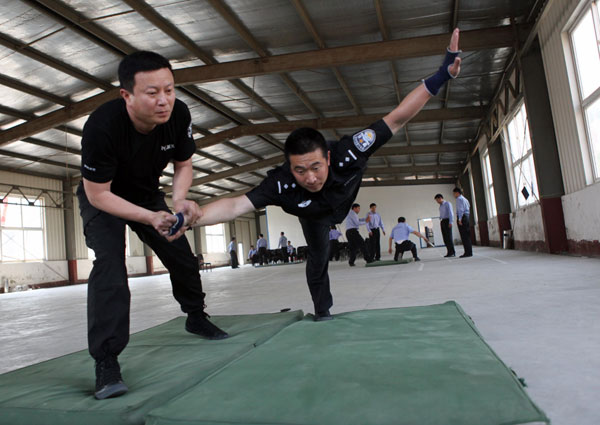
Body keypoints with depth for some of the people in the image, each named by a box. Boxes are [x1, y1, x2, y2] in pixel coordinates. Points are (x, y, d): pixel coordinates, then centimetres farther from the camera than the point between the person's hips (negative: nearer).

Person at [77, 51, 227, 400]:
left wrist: (179, 200, -28)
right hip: (102, 198, -4)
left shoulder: (179, 114, -24)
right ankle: (106, 362, -15)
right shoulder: (101, 126, -37)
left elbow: (184, 164, -8)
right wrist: (151, 218, -39)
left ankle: (196, 317, 31)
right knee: (109, 262, -23)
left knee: (181, 253, 6)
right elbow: (98, 194, -28)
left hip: (148, 194, 5)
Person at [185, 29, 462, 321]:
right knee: (318, 258, 8)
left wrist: (439, 78, -52)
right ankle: (322, 312, 32)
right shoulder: (281, 183, -47)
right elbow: (235, 205, -55)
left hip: (342, 202, 2)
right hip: (313, 217, -1)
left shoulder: (345, 154, -47)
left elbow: (396, 120, -46)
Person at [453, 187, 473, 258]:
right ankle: (469, 252, 12)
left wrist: (459, 219, -20)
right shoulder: (465, 199, 22)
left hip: (462, 217, -10)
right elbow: (468, 207, 20)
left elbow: (461, 209, -16)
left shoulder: (459, 199, -6)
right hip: (467, 217, 10)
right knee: (467, 236, 10)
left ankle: (468, 252, -10)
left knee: (464, 236, -9)